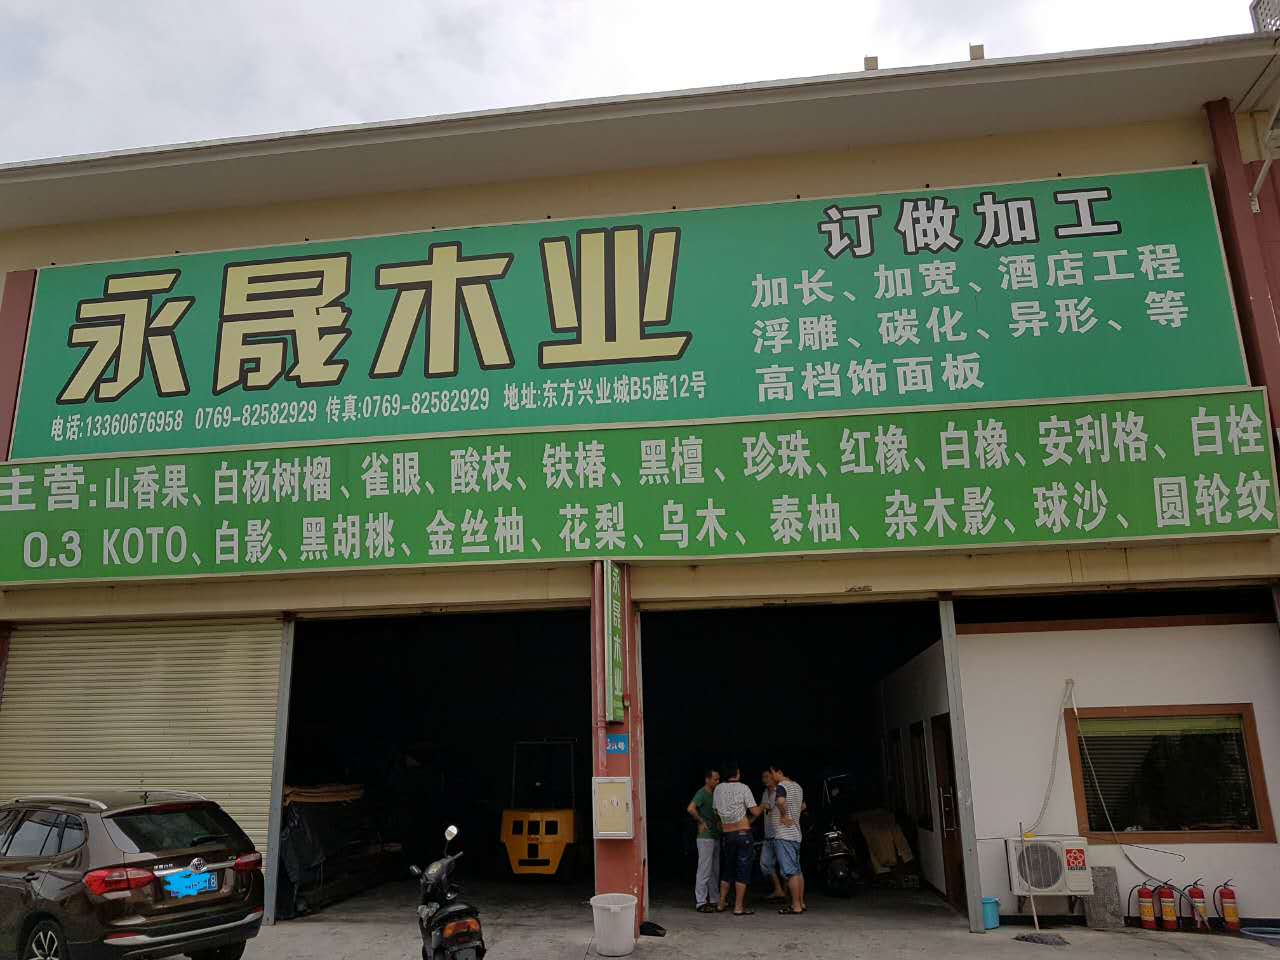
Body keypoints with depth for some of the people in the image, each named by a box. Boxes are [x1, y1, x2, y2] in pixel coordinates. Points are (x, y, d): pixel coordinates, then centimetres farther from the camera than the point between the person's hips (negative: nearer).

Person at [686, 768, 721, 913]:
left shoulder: (714, 794, 14)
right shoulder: (702, 793, -12)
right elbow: (690, 808, -27)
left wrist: (719, 822, 10)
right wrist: (701, 822, -18)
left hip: (715, 836, 9)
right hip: (705, 837, -9)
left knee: (715, 870, 14)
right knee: (705, 870, -7)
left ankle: (714, 900, 22)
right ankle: (700, 902, -4)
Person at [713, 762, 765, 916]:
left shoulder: (718, 789, 4)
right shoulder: (743, 788, -8)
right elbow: (755, 812, -6)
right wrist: (763, 806, 16)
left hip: (726, 835, 5)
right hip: (743, 833, -4)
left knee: (727, 869, 16)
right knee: (743, 870, 1)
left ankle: (721, 904, 21)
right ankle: (739, 907, 1)